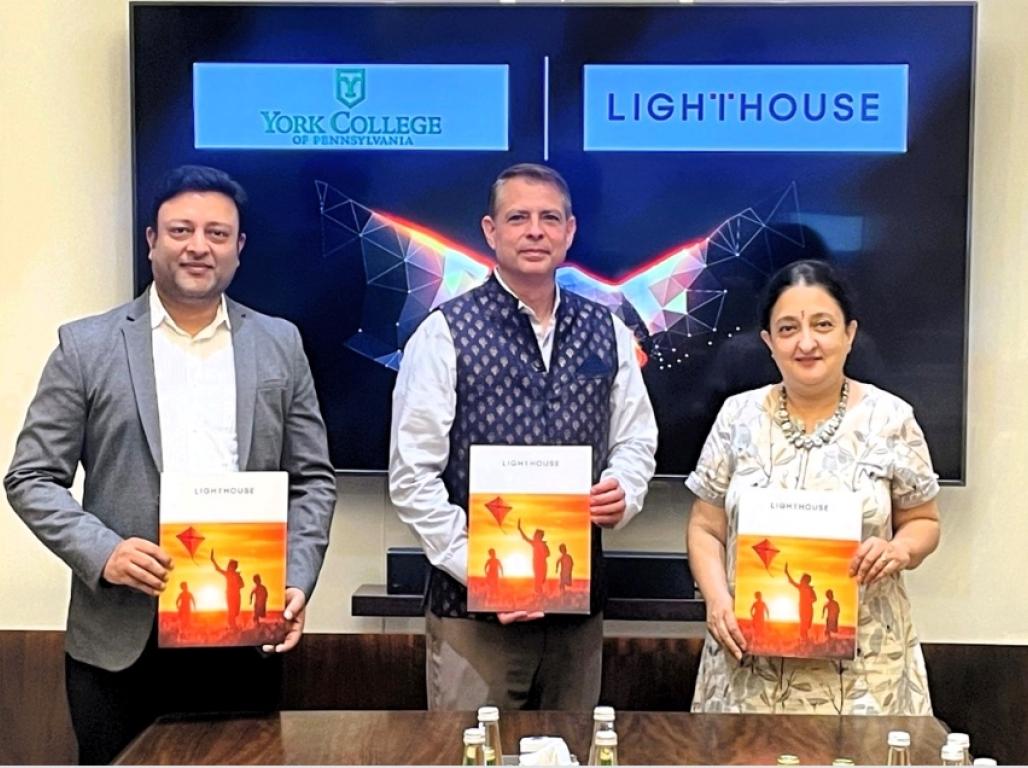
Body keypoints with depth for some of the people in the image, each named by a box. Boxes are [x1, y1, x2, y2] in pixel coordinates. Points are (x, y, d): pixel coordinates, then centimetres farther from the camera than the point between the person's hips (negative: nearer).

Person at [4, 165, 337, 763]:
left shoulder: (280, 344, 7)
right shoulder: (87, 347, 1)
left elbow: (314, 479, 8)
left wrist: (297, 582, -6)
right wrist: (102, 552, -15)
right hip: (120, 641, -1)